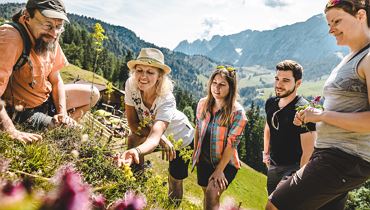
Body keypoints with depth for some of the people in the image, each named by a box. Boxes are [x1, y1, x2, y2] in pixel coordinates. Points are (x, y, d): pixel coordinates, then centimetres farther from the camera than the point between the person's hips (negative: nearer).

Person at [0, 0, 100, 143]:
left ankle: (57, 125, 13)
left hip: (47, 98, 8)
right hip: (24, 110, -8)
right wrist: (14, 133, -38)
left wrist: (63, 113, -10)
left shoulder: (50, 39, -5)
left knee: (93, 94, 12)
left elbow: (56, 80, 1)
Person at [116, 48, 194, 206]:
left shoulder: (166, 99, -38)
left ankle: (174, 205, 37)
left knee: (175, 181, 4)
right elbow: (132, 122, -20)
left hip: (180, 137, -4)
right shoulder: (131, 84, -26)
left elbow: (155, 136, -48)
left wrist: (137, 151, -69)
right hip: (156, 133, 4)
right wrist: (161, 138, -33)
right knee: (132, 140, -21)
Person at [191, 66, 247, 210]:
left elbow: (232, 143, -19)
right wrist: (195, 152, 11)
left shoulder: (237, 112, -19)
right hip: (204, 160, 5)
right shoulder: (203, 103, -5)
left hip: (225, 163, -5)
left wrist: (219, 170, -18)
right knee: (207, 194, 19)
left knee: (212, 196, -19)